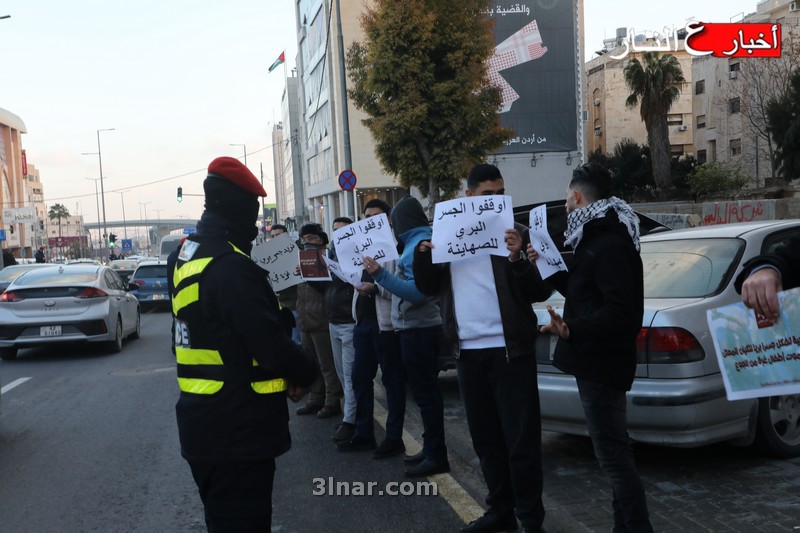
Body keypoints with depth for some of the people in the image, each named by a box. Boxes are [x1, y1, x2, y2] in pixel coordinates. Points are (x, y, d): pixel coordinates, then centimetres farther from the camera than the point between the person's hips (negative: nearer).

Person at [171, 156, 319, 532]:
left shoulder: (188, 255, 9)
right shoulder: (230, 266, -22)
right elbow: (270, 344, -26)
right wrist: (306, 372, -5)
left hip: (205, 423, 10)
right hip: (237, 429, -10)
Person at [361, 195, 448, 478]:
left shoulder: (419, 244, -17)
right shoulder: (415, 242, 14)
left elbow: (417, 292, -24)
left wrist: (380, 275, -28)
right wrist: (381, 276, 20)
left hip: (418, 330, -10)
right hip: (417, 328, 10)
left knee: (425, 393, -5)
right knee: (425, 391, 15)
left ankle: (436, 456, 1)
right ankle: (431, 449, 24)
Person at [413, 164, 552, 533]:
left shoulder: (516, 232, -2)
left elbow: (541, 291, -7)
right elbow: (428, 287, 11)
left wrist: (517, 259, -23)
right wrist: (423, 253, -7)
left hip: (509, 349, -5)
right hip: (468, 351, 5)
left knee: (520, 438, 0)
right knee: (485, 438, 14)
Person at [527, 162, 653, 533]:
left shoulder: (611, 244, -18)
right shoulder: (596, 237, 16)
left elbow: (619, 311, -27)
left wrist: (572, 330, -35)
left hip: (602, 364, -11)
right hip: (594, 361, 11)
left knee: (613, 456, -8)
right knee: (613, 451, 17)